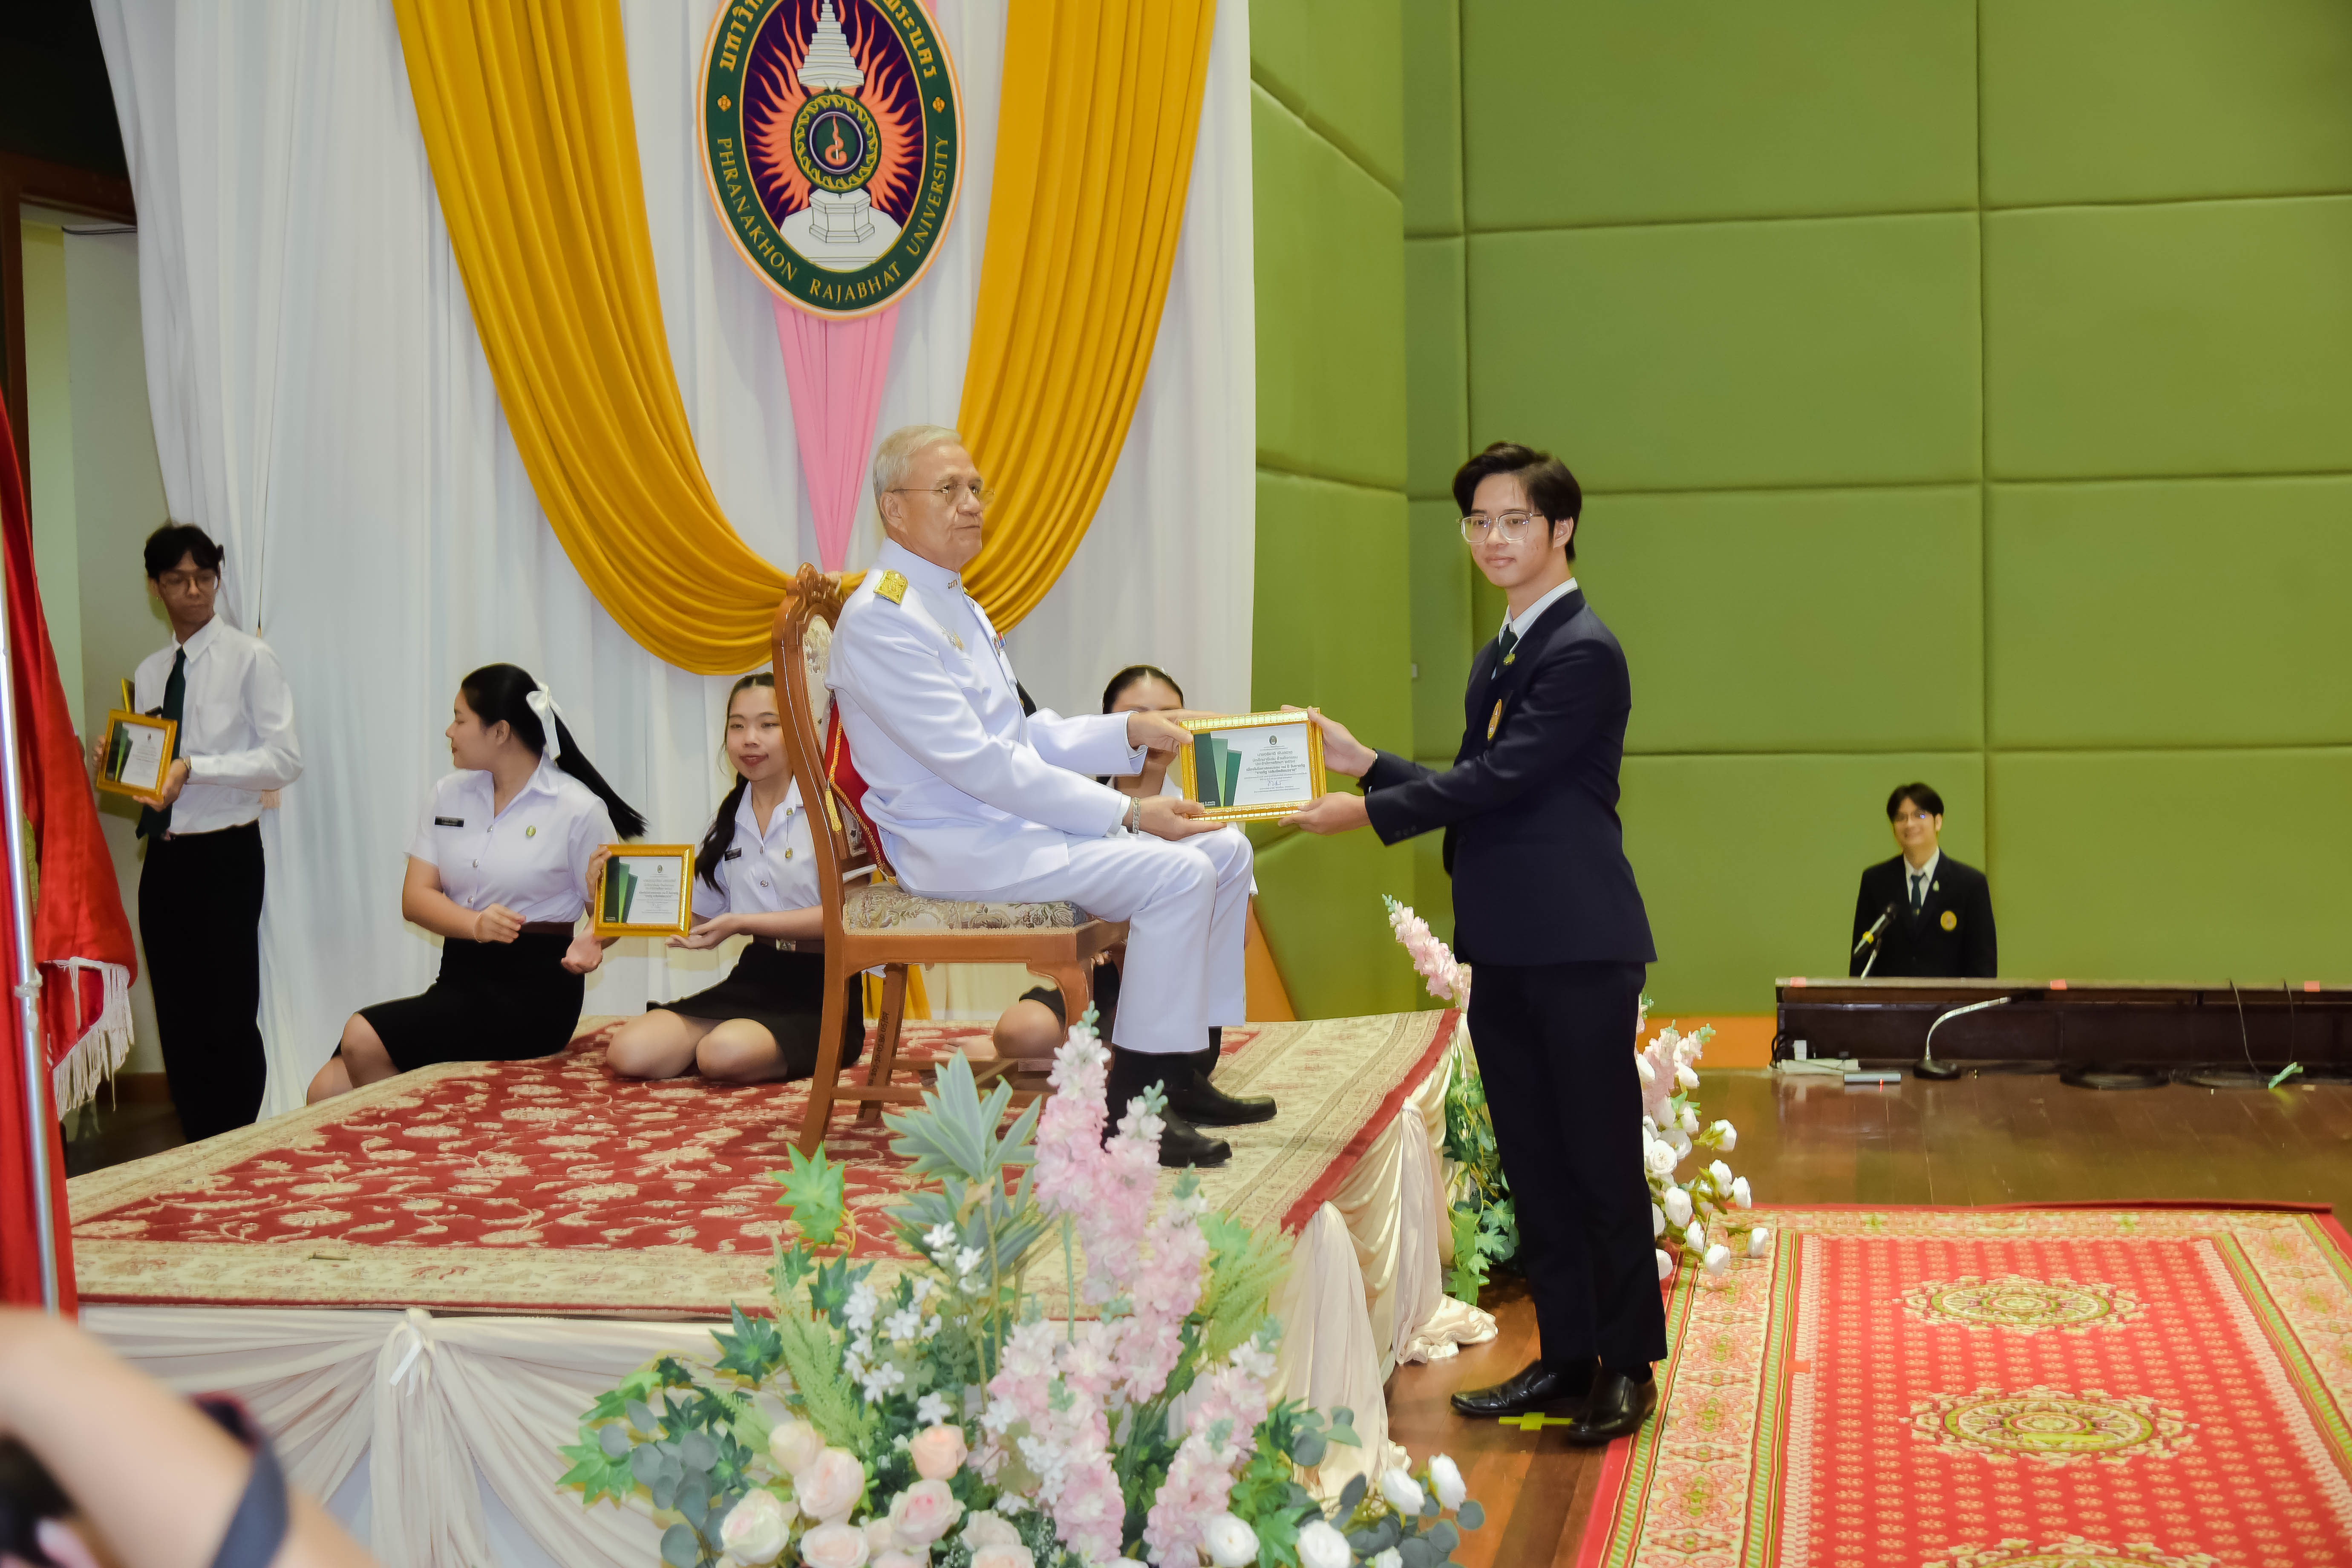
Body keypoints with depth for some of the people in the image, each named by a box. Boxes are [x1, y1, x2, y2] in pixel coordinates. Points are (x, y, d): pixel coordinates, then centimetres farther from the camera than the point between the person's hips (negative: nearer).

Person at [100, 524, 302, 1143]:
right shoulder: (148, 673, 14)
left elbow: (285, 760, -12)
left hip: (225, 857, -6)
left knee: (230, 1020, -6)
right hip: (163, 858, 6)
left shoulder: (250, 660, -4)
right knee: (178, 1020, 10)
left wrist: (193, 768, -20)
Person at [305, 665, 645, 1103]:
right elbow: (415, 898, 5)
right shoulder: (449, 795, 13)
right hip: (460, 977, 6)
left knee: (362, 1039, -23)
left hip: (534, 989, -6)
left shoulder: (578, 809, -4)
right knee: (327, 1092, -14)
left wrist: (590, 944, -26)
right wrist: (476, 924, -16)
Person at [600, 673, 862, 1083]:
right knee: (629, 1052, -14)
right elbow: (703, 918, 17)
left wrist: (743, 923, -17)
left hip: (820, 991, -6)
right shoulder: (729, 822, 15)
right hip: (755, 979, 6)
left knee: (725, 1053, -34)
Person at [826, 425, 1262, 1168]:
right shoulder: (881, 619, -15)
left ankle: (1182, 1071, 7)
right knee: (1176, 875, -24)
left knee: (1226, 852, 2)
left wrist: (1131, 731, 5)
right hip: (957, 845, -10)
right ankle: (1132, 1101, -16)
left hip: (1014, 818, 10)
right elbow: (978, 766, -21)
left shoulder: (956, 605, 18)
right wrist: (1128, 814, -21)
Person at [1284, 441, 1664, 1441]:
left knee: (1602, 1157, 0)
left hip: (1580, 945, -9)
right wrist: (1367, 762, 9)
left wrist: (1369, 810, -13)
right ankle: (1565, 1356, 22)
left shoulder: (1583, 652, -13)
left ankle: (1627, 1365, 11)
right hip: (1506, 945, 9)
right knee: (1532, 1160, 12)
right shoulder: (1499, 655, 17)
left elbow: (1502, 778, -18)